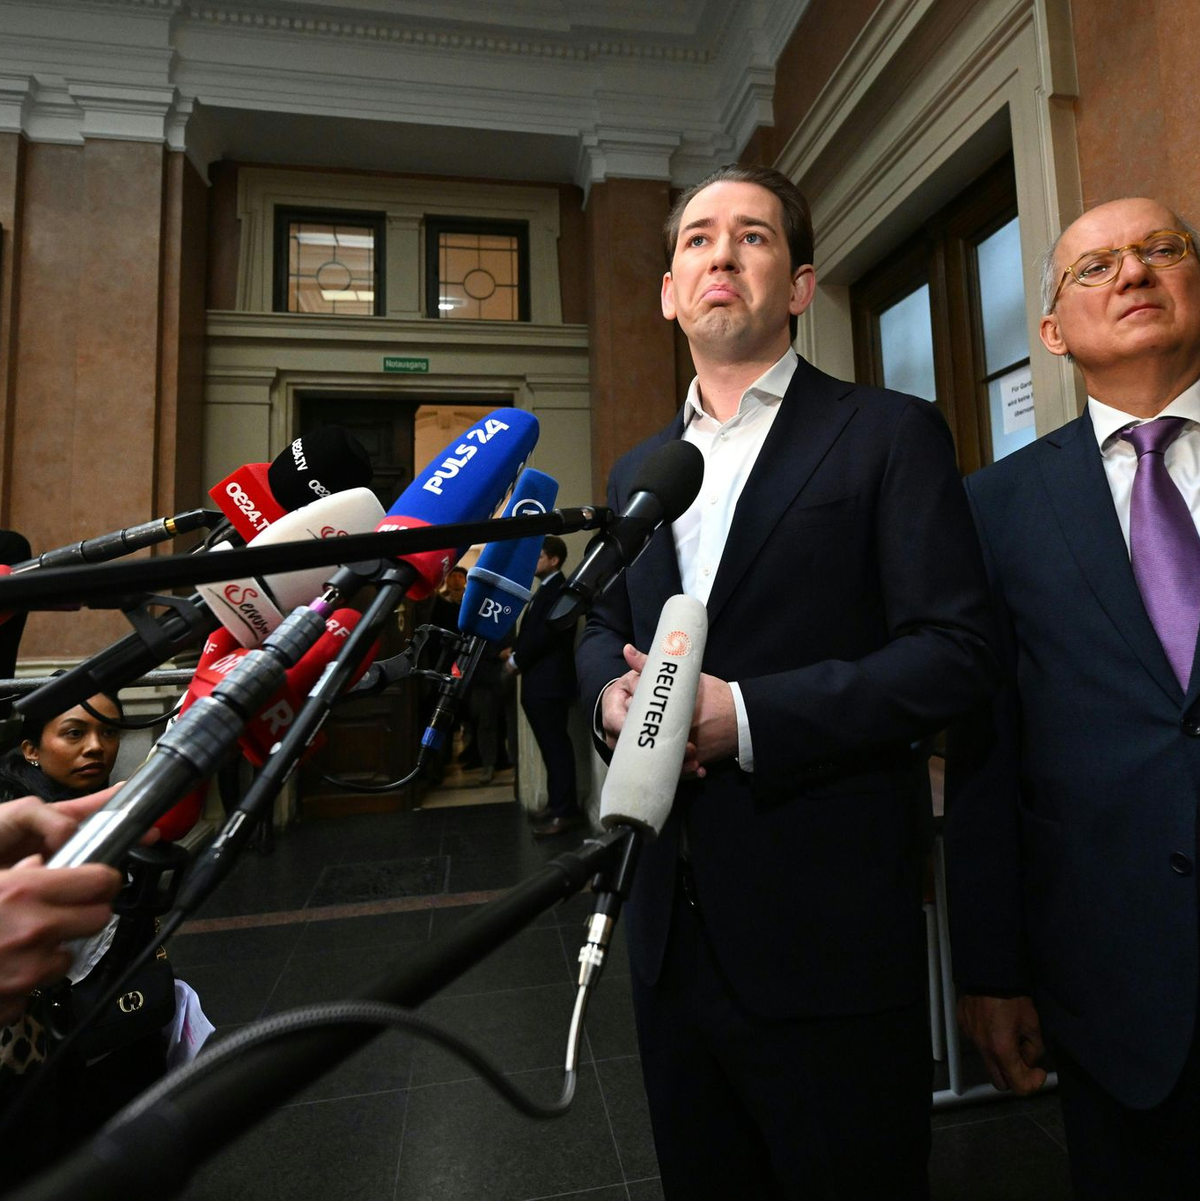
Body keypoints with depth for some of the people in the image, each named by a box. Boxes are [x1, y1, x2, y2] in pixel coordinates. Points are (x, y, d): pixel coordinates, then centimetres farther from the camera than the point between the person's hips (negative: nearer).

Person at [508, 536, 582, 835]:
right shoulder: (545, 590, 20)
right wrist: (517, 656, 2)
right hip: (537, 682, 9)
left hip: (550, 682, -9)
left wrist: (516, 660, -8)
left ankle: (566, 811, 1)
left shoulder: (560, 589, -10)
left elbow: (546, 634, -19)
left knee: (556, 745, -5)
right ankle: (556, 804, 22)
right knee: (550, 746, 13)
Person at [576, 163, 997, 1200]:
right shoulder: (637, 471, 12)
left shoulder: (890, 434, -5)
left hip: (827, 927, -5)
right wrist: (611, 688, -6)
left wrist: (750, 715, -23)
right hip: (671, 919, 6)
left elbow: (956, 651, -13)